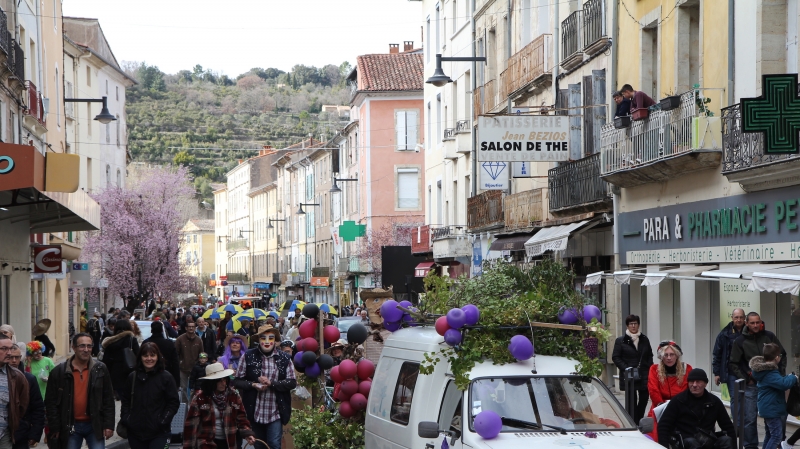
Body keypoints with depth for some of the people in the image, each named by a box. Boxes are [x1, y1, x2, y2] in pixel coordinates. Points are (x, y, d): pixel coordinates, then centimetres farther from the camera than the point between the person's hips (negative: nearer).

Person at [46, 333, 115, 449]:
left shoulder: (100, 369, -1)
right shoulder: (59, 372, -3)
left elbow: (108, 399, 2)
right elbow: (51, 402, -1)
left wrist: (109, 424, -3)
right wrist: (55, 428, -4)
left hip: (95, 425, 0)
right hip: (70, 426, 0)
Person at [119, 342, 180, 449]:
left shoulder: (166, 378, -3)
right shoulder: (132, 377, 7)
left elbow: (174, 402, -3)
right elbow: (125, 400, 14)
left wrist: (163, 421, -12)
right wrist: (125, 419, 2)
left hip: (158, 433, -4)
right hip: (135, 431, 4)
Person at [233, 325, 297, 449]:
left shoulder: (284, 358, -2)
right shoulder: (248, 356, -2)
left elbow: (292, 382, -4)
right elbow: (237, 381, 1)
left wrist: (271, 383, -17)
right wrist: (253, 385, -17)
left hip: (275, 412, -1)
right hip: (255, 412, 1)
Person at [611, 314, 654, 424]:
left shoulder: (644, 339, 12)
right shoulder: (620, 341, 1)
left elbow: (650, 355, 17)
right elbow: (615, 357, -1)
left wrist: (649, 368, 2)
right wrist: (626, 368, -12)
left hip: (644, 375, 3)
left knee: (644, 398, 2)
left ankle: (638, 421, 18)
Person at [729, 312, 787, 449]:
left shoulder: (769, 336, 2)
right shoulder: (740, 341, -1)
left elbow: (782, 355, 12)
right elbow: (733, 364, 4)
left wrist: (781, 373, 4)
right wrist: (744, 379, -4)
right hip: (751, 385, -1)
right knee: (750, 418, 0)